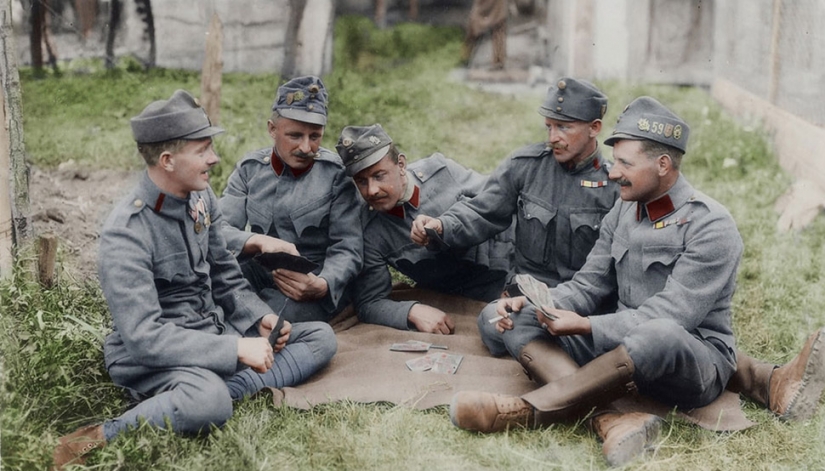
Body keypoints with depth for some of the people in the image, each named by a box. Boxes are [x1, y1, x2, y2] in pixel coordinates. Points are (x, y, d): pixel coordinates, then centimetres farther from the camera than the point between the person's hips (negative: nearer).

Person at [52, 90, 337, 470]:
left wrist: (260, 317, -4)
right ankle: (100, 438, -20)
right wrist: (236, 349, -29)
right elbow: (143, 337, -27)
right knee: (208, 401, -40)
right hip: (152, 355, -8)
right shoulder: (127, 233, -22)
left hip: (213, 333, 8)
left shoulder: (200, 197, 1)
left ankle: (226, 389, -23)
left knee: (320, 337, -4)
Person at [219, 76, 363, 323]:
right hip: (261, 273, 3)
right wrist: (259, 241, -31)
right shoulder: (249, 168, 1)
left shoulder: (336, 173, -8)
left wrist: (322, 285, -35)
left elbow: (347, 249, -12)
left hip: (323, 284, -2)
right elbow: (220, 230, -8)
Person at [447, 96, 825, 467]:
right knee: (521, 321, -11)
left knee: (658, 335, -43)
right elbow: (587, 287, 8)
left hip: (694, 359, -7)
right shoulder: (622, 212, 8)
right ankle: (608, 419, -35)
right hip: (622, 345, 7)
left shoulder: (711, 227, -14)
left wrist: (586, 327, -26)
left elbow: (669, 317, -21)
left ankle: (527, 411, -35)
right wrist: (532, 303, -10)